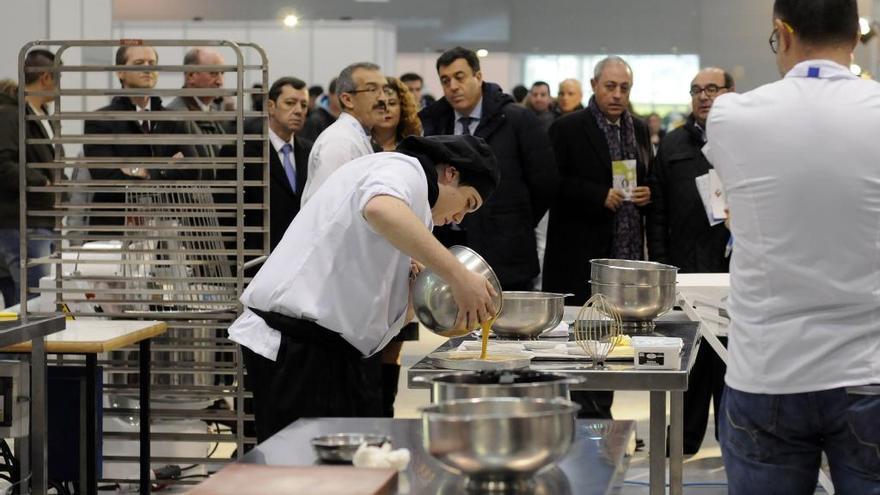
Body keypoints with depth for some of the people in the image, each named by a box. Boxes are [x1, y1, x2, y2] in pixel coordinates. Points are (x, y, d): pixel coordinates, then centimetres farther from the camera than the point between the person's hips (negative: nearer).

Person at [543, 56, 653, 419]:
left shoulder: (639, 130, 14)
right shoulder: (568, 129, -4)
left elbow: (650, 180, 24)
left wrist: (647, 194, 1)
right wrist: (600, 196, -16)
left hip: (626, 253, 6)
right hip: (580, 256, -6)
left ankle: (601, 413, 18)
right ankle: (586, 415, 4)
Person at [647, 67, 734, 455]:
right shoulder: (673, 146, 10)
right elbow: (657, 214, 8)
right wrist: (661, 265, 1)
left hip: (735, 270, -2)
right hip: (686, 270, 2)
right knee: (690, 354, 7)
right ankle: (687, 437, 16)